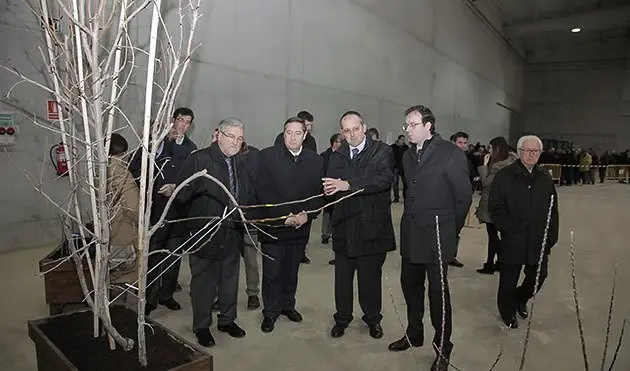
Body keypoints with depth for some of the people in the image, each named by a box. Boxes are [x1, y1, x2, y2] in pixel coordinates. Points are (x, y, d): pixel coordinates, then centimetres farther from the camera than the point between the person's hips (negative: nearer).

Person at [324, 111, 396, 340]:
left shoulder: (382, 151, -3)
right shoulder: (337, 156, 11)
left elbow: (384, 179, -21)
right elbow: (329, 186, 2)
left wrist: (348, 185, -27)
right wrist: (330, 189, -23)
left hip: (372, 226, -3)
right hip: (344, 226, 3)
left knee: (370, 276, 11)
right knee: (342, 276, 12)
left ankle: (373, 318, 33)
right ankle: (342, 318, 32)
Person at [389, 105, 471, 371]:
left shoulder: (451, 153, -8)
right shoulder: (408, 155, 12)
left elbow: (463, 195, -5)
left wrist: (451, 228, 1)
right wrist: (412, 221, 10)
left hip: (437, 236, -6)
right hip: (411, 234, 6)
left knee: (438, 291, 2)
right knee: (410, 284, 15)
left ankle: (442, 349, 19)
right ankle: (414, 334, 35)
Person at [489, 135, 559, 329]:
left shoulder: (545, 178, 8)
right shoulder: (504, 176, -6)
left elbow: (553, 210, 10)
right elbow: (495, 209, -8)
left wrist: (551, 236, 4)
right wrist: (509, 228, -15)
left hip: (538, 240, 4)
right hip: (512, 240, -4)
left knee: (538, 276, 13)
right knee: (509, 279, 9)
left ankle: (520, 299, 43)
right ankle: (508, 312, 32)